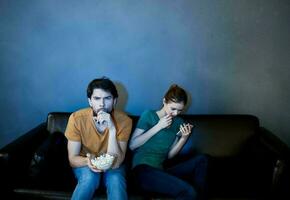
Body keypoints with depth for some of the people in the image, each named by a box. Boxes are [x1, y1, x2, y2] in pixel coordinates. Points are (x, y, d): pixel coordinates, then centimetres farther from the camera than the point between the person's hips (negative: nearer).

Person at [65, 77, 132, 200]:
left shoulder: (124, 120, -22)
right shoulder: (77, 118, -21)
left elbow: (115, 163, -27)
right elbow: (72, 159, -15)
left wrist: (112, 129, -38)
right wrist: (88, 161, -38)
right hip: (85, 164, 0)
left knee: (116, 180, -31)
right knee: (90, 177, -31)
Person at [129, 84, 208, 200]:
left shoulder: (179, 123, 11)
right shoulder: (149, 115, -1)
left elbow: (169, 155, 12)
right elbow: (132, 145, -9)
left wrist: (184, 138, -3)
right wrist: (158, 126, -12)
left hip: (160, 170, 6)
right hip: (143, 169, -6)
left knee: (201, 159, -14)